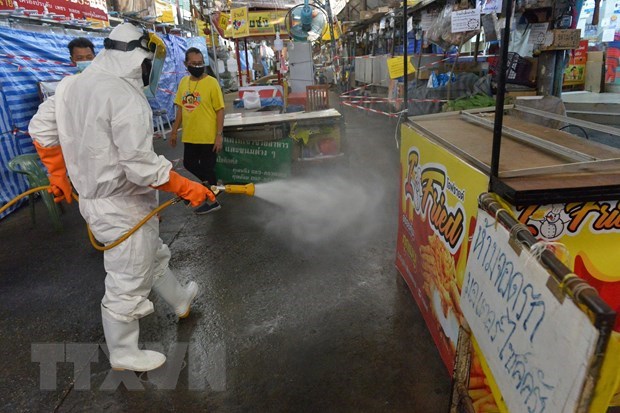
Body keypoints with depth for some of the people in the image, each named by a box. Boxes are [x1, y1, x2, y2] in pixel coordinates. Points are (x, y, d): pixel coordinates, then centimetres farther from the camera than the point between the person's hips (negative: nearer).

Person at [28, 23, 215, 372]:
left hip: (95, 196, 9)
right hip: (122, 206, -9)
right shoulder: (126, 97, -24)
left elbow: (41, 127, 11)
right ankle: (124, 355, 29)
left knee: (155, 257, 27)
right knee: (128, 284, 9)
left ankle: (181, 300, 50)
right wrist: (188, 188, -17)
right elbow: (143, 167, -29)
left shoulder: (75, 85, 3)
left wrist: (58, 175, 21)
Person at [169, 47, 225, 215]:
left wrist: (219, 135, -15)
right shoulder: (183, 82, 6)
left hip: (208, 137, -6)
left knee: (207, 168, 5)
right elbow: (181, 108, 13)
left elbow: (220, 110, -10)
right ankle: (211, 184, 40)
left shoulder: (211, 82, -10)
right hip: (189, 136, 6)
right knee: (189, 164, 17)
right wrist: (174, 131, 14)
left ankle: (211, 201, 23)